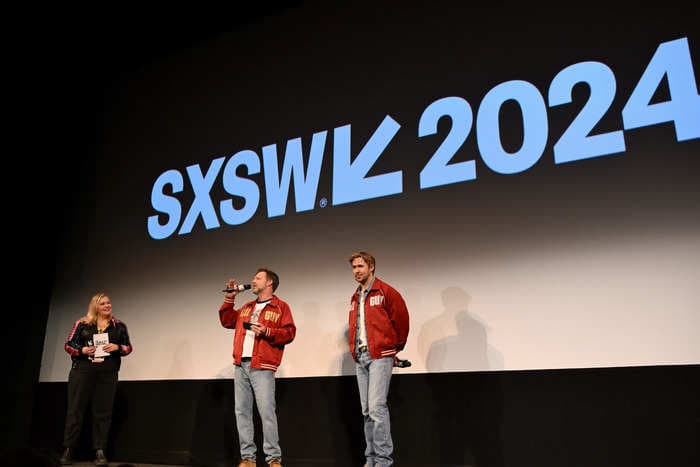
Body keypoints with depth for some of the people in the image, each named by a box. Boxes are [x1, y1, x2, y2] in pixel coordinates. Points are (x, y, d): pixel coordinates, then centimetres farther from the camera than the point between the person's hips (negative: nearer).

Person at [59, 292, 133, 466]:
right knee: (75, 410, 2)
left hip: (108, 374, 1)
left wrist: (117, 347, -10)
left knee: (103, 413, 3)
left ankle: (100, 451, 9)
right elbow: (68, 345, 6)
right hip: (82, 372, -1)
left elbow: (128, 347, 10)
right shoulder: (82, 324, 5)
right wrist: (82, 350, -12)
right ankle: (68, 450, 13)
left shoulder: (119, 325, 9)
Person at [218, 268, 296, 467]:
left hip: (261, 367, -6)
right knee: (242, 412, 5)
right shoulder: (246, 307, 22)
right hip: (240, 365, 7)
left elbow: (289, 332, -5)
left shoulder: (280, 307, 3)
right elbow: (227, 321, 20)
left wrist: (267, 332, -17)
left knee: (267, 412, -10)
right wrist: (229, 298, 14)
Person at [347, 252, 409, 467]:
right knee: (367, 410, 9)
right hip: (360, 358, 7)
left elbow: (401, 319, -3)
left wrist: (397, 347, 4)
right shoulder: (355, 298, 18)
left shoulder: (385, 291, -4)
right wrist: (355, 349, 16)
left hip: (380, 356, -7)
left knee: (377, 407, -14)